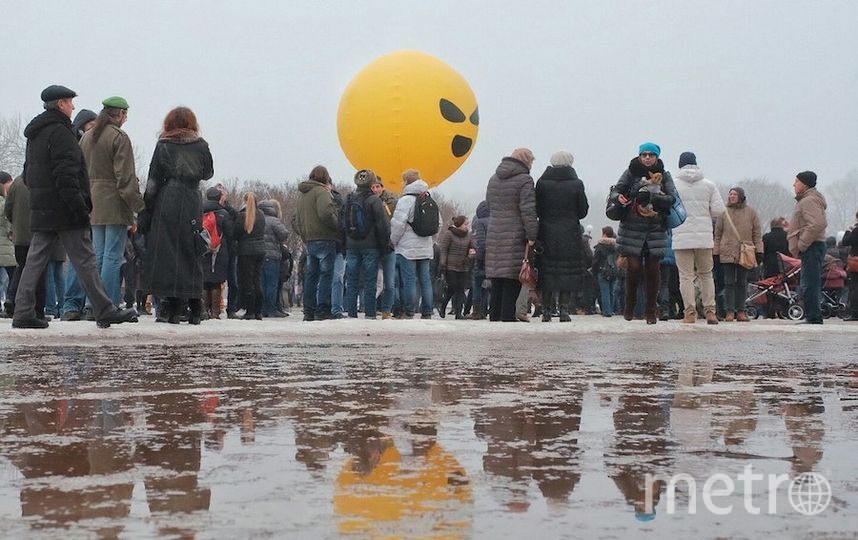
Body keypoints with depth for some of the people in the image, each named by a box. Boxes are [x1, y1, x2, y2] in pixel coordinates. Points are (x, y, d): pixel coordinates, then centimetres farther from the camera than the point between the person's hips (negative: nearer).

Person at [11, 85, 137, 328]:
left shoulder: (35, 134, 19)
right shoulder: (59, 132, -12)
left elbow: (28, 174, 23)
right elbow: (66, 175, -20)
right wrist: (80, 207, -21)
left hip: (40, 210, 9)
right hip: (63, 209, -9)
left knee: (35, 260, 8)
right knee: (85, 261, -5)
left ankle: (23, 313, 4)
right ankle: (105, 312, -2)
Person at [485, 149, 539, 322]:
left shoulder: (493, 179, 15)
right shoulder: (524, 180, -10)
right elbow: (528, 211, -15)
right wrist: (532, 236, -14)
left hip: (494, 235, 7)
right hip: (515, 237, -7)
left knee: (497, 283, 12)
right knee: (512, 282, -4)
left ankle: (494, 317, 14)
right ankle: (508, 317, -6)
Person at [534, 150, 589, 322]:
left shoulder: (542, 182, -2)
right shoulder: (576, 184, -5)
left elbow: (537, 210, 0)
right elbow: (583, 211, 1)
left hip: (547, 233, 1)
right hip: (570, 234, -1)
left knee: (547, 271, 8)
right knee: (568, 271, 4)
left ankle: (546, 310, 8)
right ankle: (564, 310, 0)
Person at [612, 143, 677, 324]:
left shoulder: (664, 176, 6)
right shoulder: (631, 173, 3)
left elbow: (672, 198, -6)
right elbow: (616, 190, 2)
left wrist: (651, 196, -20)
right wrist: (619, 197, -22)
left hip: (656, 229, 1)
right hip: (632, 229, -1)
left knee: (653, 270, 1)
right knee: (634, 267, -8)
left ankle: (651, 311, 12)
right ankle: (629, 307, 13)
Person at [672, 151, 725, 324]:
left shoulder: (673, 185, -2)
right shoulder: (708, 184, 4)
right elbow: (718, 209, 2)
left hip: (681, 237, -2)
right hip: (704, 236, 2)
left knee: (686, 276, 1)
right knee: (706, 274, 14)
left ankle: (690, 312, -4)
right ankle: (710, 311, 10)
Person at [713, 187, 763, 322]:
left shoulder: (750, 212, 6)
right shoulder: (724, 212, 6)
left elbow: (757, 233, 8)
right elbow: (717, 234, 8)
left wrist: (759, 251, 2)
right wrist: (715, 252, 3)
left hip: (745, 254, 0)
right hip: (727, 253, 0)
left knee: (742, 283, 4)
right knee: (729, 283, -1)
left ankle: (740, 311, 10)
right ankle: (730, 311, 2)